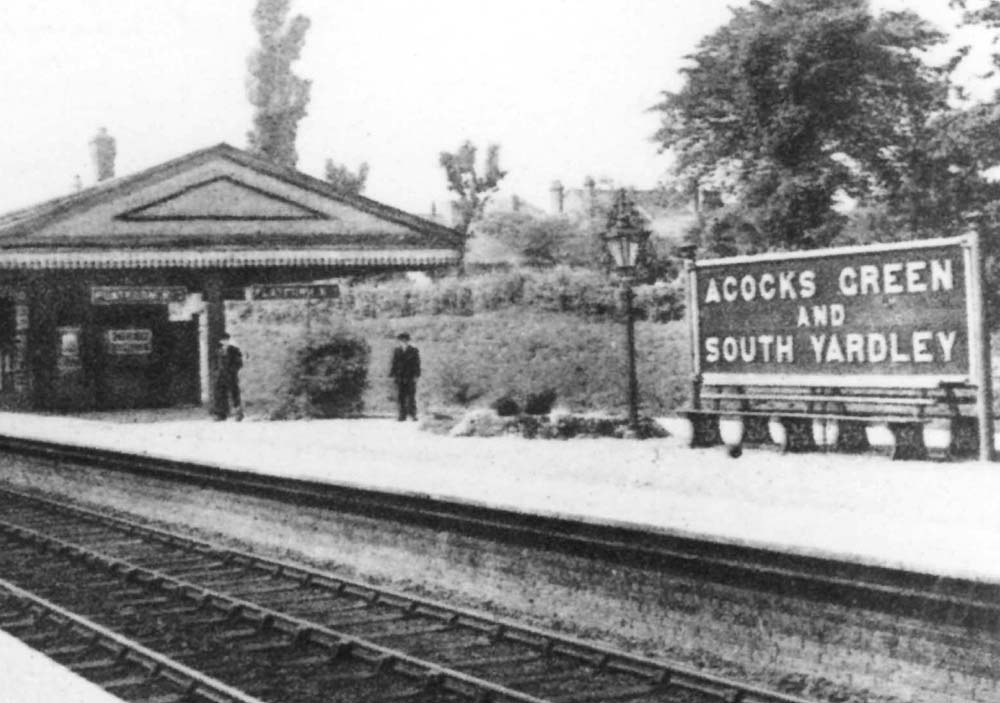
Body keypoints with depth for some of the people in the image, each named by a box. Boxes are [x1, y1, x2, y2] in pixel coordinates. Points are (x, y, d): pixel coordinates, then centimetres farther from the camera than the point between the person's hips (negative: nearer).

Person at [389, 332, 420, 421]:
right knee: (401, 397, 1)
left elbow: (417, 363, 1)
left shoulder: (413, 350, 1)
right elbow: (394, 363, 12)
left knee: (411, 396, -4)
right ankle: (402, 415, 4)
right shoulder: (396, 350, 9)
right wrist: (393, 374, 6)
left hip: (410, 377, -2)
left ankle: (413, 414, 2)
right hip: (399, 377, 2)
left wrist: (416, 375, -6)